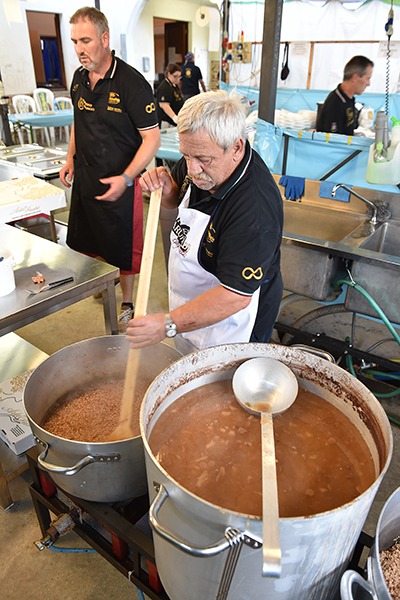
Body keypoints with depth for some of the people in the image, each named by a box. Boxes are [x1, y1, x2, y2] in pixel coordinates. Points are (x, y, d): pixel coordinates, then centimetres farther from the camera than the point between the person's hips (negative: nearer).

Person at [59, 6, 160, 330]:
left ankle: (127, 304, 24)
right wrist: (71, 158, 14)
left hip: (120, 183, -7)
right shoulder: (79, 78, 6)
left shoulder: (132, 82, -17)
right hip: (84, 179, 7)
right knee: (84, 240, 19)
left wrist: (125, 179, -24)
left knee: (124, 248, 5)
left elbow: (152, 138, -18)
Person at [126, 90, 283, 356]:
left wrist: (169, 324, -36)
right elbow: (176, 199, 10)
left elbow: (235, 295, -35)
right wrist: (165, 187, -14)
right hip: (191, 304, 8)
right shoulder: (202, 159, -9)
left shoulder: (255, 208, -36)